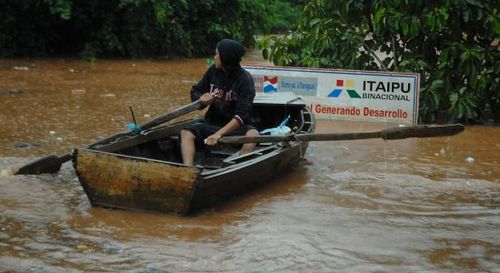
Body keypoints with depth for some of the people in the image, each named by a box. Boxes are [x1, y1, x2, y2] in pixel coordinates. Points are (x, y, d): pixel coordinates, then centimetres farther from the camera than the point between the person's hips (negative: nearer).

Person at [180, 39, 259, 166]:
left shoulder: (245, 79, -12)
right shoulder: (213, 71, 2)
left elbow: (242, 114, -21)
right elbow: (195, 91, 15)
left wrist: (219, 134, -31)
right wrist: (202, 99, -10)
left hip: (236, 127, -4)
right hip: (212, 124, 4)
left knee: (253, 134, -34)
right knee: (186, 133, -23)